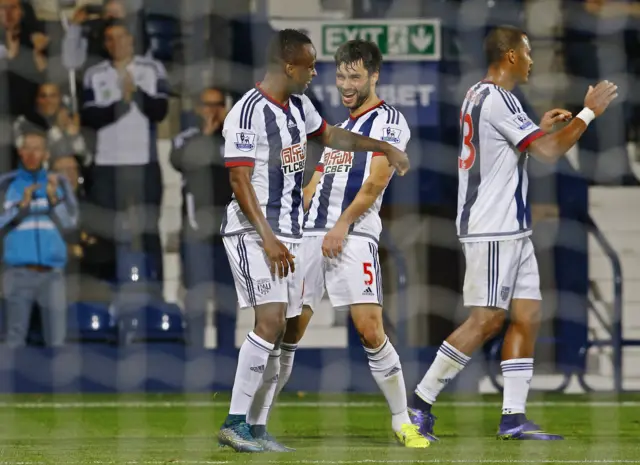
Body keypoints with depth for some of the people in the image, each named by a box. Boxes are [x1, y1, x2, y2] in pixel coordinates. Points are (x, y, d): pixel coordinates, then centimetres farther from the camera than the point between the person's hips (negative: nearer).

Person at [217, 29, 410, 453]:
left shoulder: (298, 106, 12)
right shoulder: (249, 112, -16)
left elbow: (331, 136, 33)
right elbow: (240, 181, -19)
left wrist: (384, 148, 32)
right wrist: (267, 239, -25)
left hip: (288, 233, 9)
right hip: (253, 231, -9)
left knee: (277, 331, 6)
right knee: (271, 319, -20)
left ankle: (257, 428, 9)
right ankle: (235, 422, -17)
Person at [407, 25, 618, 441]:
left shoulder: (477, 96, 17)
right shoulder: (497, 98, -15)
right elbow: (548, 152, -18)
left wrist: (541, 128, 26)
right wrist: (589, 113, -9)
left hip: (512, 231, 10)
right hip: (493, 231, -10)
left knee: (528, 316, 5)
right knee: (487, 320, -10)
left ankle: (514, 417, 3)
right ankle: (420, 403, -6)